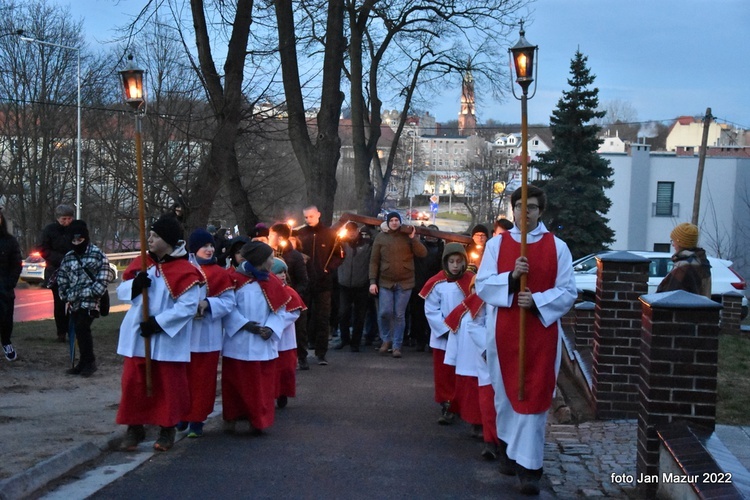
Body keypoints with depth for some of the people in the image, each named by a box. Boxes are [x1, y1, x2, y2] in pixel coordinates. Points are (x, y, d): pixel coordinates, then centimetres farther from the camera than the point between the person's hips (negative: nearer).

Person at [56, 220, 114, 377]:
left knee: (82, 328, -15)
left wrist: (90, 292, -15)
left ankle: (88, 362, -3)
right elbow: (62, 279, 17)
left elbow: (103, 278, -8)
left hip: (90, 301, -6)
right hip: (74, 302, 6)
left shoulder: (98, 255, -4)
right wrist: (66, 296, 7)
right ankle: (85, 362, 18)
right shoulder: (68, 257, 11)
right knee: (79, 331, 8)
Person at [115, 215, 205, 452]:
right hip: (137, 336, 5)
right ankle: (134, 427, 20)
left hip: (168, 339, -5)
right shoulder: (141, 263, 6)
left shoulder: (185, 271, -12)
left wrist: (158, 322, -21)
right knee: (133, 383, 8)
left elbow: (188, 307, -17)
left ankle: (167, 429, 20)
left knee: (168, 386, 6)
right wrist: (134, 285, -14)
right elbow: (121, 291, 8)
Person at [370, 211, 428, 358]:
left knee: (400, 315, 2)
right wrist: (372, 281, -5)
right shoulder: (380, 237, 1)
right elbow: (374, 261, 1)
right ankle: (386, 339, 17)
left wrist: (413, 238, -16)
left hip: (405, 282, 0)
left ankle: (397, 346, 9)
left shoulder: (408, 236, 1)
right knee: (385, 312, -7)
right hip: (385, 282, 0)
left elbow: (423, 253, -7)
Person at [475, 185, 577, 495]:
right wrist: (511, 277, -19)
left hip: (541, 332, -1)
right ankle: (508, 447, 33)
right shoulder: (496, 244, 4)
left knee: (533, 396, -4)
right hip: (504, 331, 2)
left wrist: (537, 300, -18)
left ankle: (528, 465, -2)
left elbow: (568, 292, -2)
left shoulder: (557, 247, 0)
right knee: (506, 391, 12)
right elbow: (482, 286, -3)